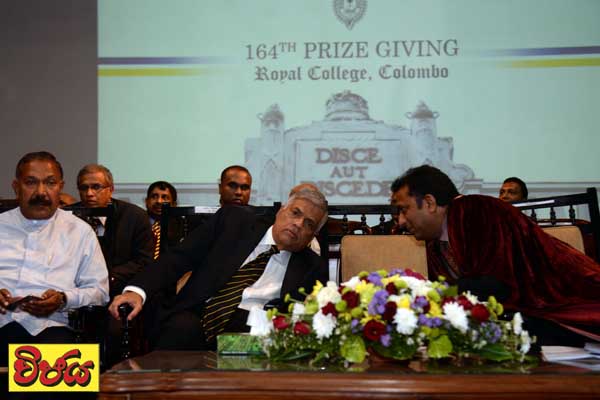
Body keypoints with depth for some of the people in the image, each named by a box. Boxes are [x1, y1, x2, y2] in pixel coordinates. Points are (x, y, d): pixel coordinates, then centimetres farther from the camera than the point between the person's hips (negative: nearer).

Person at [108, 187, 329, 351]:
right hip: (193, 315, 0)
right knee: (183, 328, -33)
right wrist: (137, 290, -10)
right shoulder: (234, 219, 12)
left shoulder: (312, 268, 15)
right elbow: (179, 258, 6)